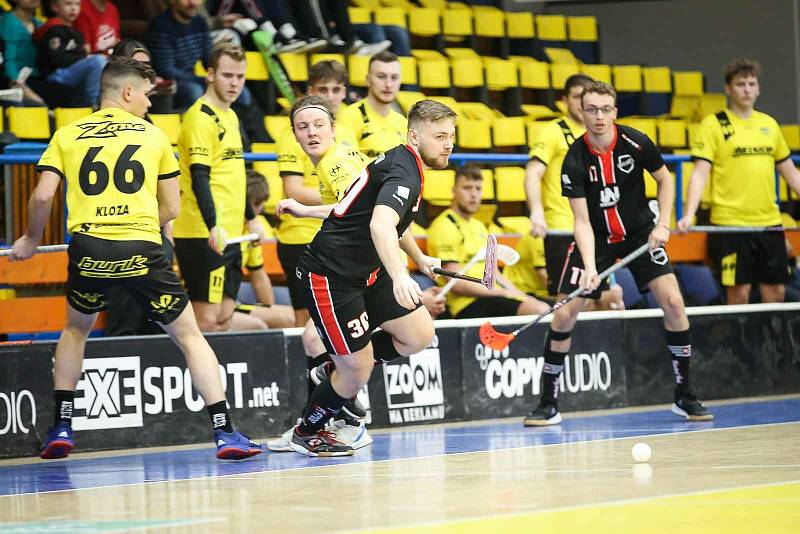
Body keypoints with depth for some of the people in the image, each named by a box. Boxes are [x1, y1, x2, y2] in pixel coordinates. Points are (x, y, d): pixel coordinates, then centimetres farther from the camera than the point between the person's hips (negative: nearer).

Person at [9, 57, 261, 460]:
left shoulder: (67, 135, 12)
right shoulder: (153, 135, 12)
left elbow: (43, 196, 2)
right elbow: (170, 208, 13)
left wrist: (31, 238, 19)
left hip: (88, 247, 2)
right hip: (142, 250, -2)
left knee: (76, 329, 29)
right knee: (190, 337, 8)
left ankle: (61, 427, 22)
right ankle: (225, 433, -1)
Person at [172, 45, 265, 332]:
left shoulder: (230, 116, 17)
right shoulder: (201, 117, -12)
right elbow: (199, 178, -21)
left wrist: (250, 218, 27)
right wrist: (213, 227, -30)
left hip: (229, 235, 9)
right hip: (205, 235, -9)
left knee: (224, 319, 8)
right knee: (207, 319, -9)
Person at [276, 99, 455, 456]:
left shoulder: (405, 163, 9)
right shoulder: (404, 173, -22)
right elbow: (380, 225, -42)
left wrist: (420, 259, 40)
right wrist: (399, 276, -57)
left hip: (367, 272, 10)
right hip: (330, 275, -10)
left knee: (419, 335, 2)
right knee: (358, 370, -6)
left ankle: (336, 372, 20)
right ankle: (306, 434, 19)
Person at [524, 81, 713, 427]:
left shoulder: (636, 143, -15)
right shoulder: (575, 160, -19)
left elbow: (665, 180, 3)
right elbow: (582, 221, -20)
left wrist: (663, 224, -9)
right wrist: (589, 267, -33)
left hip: (640, 234, 1)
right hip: (595, 239, -1)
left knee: (673, 302, -14)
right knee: (563, 314, -10)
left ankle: (684, 398, 2)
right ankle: (548, 405, 2)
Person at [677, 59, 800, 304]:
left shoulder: (768, 124, 13)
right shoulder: (713, 125, -2)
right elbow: (700, 173, -9)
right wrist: (689, 215, -20)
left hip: (769, 222, 5)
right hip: (730, 224, -5)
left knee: (775, 291, 5)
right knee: (739, 291, -4)